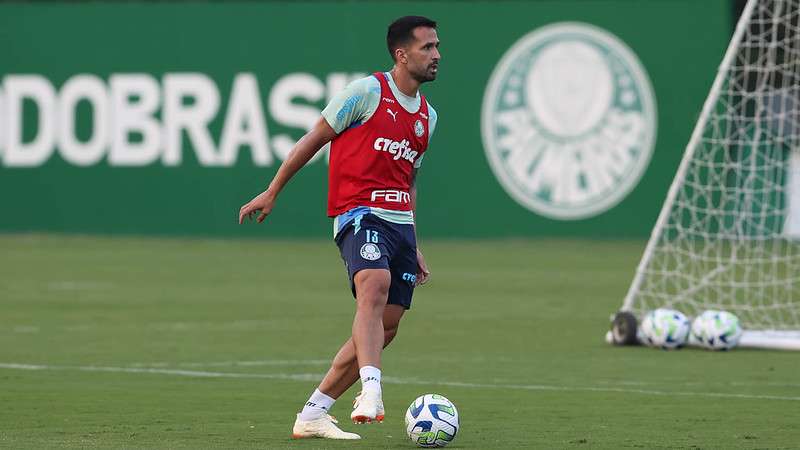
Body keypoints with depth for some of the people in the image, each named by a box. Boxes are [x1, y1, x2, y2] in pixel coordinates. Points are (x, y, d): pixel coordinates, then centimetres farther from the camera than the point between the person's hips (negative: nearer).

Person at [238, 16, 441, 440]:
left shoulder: (427, 115, 19)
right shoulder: (368, 91, -3)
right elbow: (313, 139, 2)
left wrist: (413, 246, 26)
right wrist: (271, 193, 2)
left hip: (400, 222, 7)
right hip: (359, 212, -7)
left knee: (386, 325, 1)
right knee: (374, 286, -33)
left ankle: (312, 415, 10)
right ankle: (371, 391, -49)